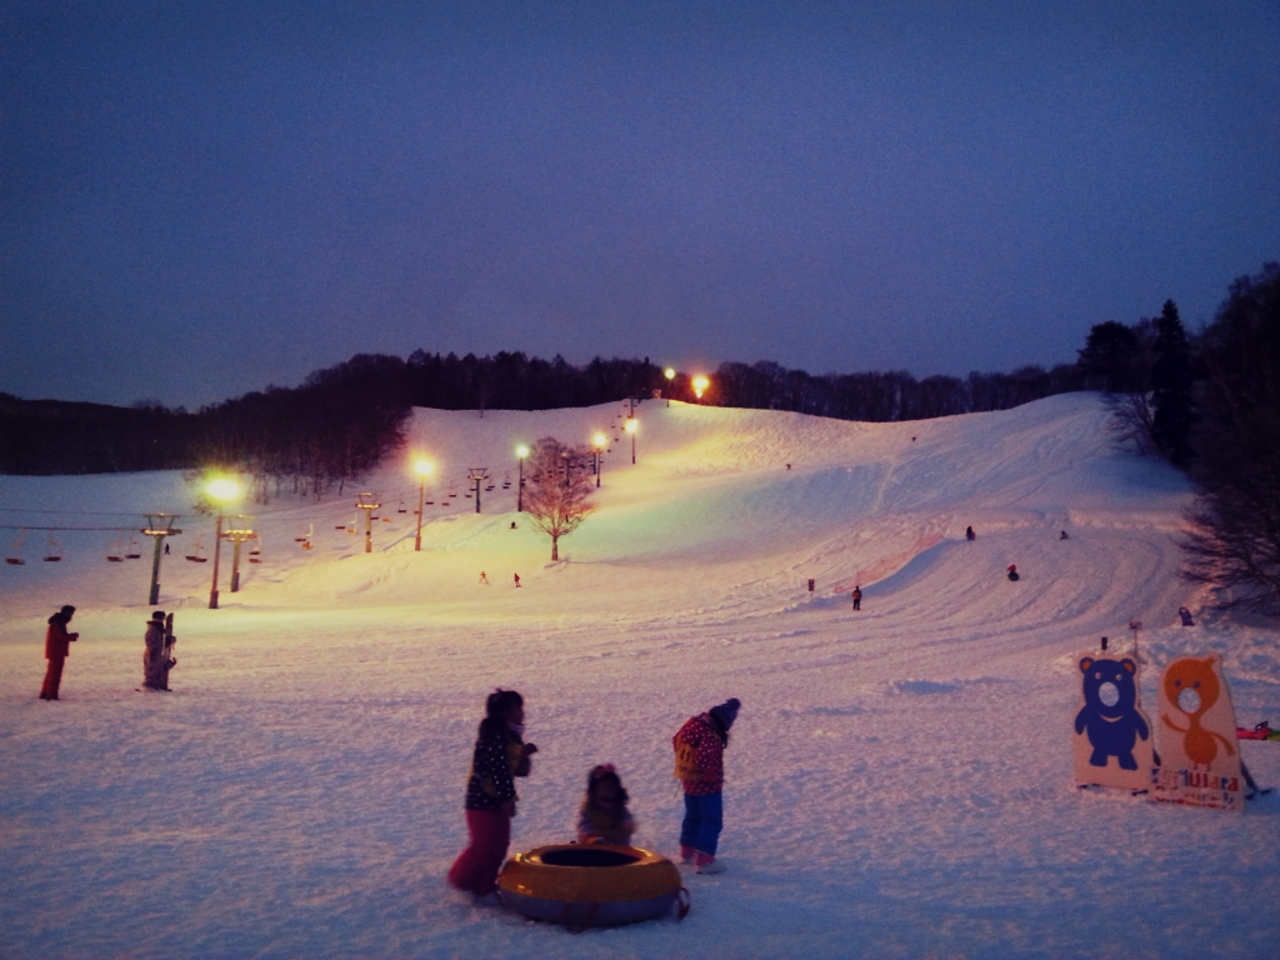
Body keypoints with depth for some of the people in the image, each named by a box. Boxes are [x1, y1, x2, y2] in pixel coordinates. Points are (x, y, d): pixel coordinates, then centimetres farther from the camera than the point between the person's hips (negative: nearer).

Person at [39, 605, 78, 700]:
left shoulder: (59, 623, 16)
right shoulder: (57, 623, -16)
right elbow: (61, 636, -23)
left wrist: (71, 637, -1)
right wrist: (73, 636, -12)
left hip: (56, 652, 10)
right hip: (56, 652, -10)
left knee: (51, 673, 16)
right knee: (55, 673, -8)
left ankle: (45, 693, 23)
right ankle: (51, 694, -8)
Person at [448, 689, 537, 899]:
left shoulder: (511, 736, 10)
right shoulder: (494, 735, -19)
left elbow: (520, 770, 12)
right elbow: (498, 769, -23)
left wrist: (525, 754, -6)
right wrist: (508, 798, -20)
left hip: (497, 799, 9)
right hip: (483, 799, -9)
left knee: (499, 845, 11)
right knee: (484, 846, -2)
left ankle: (485, 885, 22)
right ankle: (462, 880, 18)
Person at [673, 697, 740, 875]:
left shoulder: (692, 724, -4)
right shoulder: (712, 738, -30)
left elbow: (676, 741, 10)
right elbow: (705, 762, -34)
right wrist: (714, 777, -15)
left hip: (689, 782, 9)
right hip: (707, 785, -8)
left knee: (693, 816, 24)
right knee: (712, 821, 2)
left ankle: (687, 851, 36)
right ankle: (704, 860, 1)